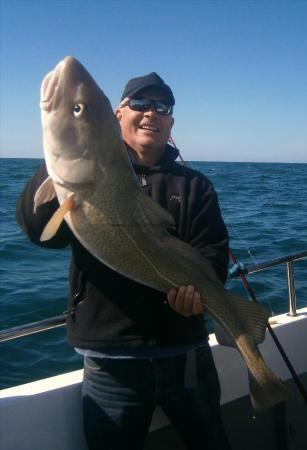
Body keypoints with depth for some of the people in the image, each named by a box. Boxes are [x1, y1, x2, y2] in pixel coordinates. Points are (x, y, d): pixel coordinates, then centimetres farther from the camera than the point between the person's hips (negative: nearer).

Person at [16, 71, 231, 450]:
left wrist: (200, 287, -27)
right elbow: (36, 227, -16)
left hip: (185, 353, 3)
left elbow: (213, 251, -4)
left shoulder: (194, 185, 7)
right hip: (110, 359, -2)